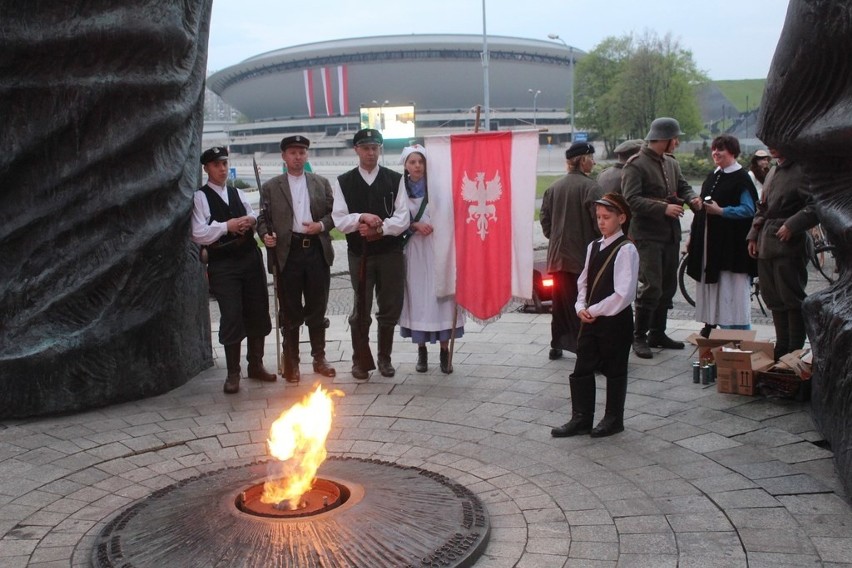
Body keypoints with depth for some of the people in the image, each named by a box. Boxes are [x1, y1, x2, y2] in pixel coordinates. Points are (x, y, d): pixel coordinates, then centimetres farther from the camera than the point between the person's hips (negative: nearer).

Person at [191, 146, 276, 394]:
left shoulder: (238, 194, 15)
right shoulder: (200, 197, -3)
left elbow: (256, 219, 20)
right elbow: (198, 235, -11)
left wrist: (252, 220, -2)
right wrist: (226, 226, -15)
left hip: (250, 258, 6)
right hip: (222, 264, -6)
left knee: (257, 313, 10)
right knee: (231, 317, -5)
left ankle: (256, 365, 25)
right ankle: (233, 373, 7)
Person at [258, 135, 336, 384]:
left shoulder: (321, 183, 11)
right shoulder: (271, 187, 7)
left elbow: (333, 212, 9)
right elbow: (263, 218, 4)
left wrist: (321, 225, -10)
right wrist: (266, 235, -16)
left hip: (317, 250, 2)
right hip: (288, 252, -1)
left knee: (317, 308, 9)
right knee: (290, 311, 5)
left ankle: (319, 358, 21)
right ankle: (291, 362, 15)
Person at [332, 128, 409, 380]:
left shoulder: (395, 180, 2)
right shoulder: (344, 182, 3)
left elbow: (402, 219, -5)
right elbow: (339, 220, -5)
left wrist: (378, 228, -17)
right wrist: (362, 218, -21)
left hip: (391, 253, 1)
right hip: (359, 254, -1)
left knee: (390, 308, 8)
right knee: (361, 310, 5)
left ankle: (384, 357, 26)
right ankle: (359, 360, 21)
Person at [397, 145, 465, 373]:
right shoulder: (400, 189, 4)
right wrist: (415, 225, -11)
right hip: (414, 250, 1)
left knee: (441, 296, -1)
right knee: (417, 298, 4)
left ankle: (445, 351, 7)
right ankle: (421, 350, 15)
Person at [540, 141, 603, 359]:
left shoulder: (554, 187, 7)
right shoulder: (590, 187, -12)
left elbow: (545, 219, 10)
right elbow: (599, 222, -15)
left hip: (558, 255, 6)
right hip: (583, 255, -6)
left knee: (560, 303, 16)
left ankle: (556, 346, 24)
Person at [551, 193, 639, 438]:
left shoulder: (626, 250, -15)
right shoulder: (594, 246, 8)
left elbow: (624, 293, -20)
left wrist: (594, 310, -15)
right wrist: (581, 307, -3)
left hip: (615, 320, -7)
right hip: (591, 319, 7)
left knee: (614, 371, 8)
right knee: (582, 370, 9)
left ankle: (613, 419, 23)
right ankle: (581, 419, 20)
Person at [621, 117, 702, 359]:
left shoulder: (671, 163, 15)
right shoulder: (636, 165, -10)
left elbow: (683, 186, 22)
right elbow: (631, 200, -18)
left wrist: (692, 198, -1)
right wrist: (663, 208, -24)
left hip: (671, 234, 8)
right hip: (647, 236, -8)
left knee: (668, 286, 12)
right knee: (651, 287, -11)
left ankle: (657, 333, 24)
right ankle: (639, 337, 1)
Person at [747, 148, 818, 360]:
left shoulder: (802, 171, -10)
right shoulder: (772, 172, 18)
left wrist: (792, 225, -22)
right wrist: (753, 236, 15)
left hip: (789, 246, -9)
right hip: (766, 245, 9)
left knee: (792, 299, -2)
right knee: (774, 299, 13)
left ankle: (795, 350, 7)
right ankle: (782, 347, 22)